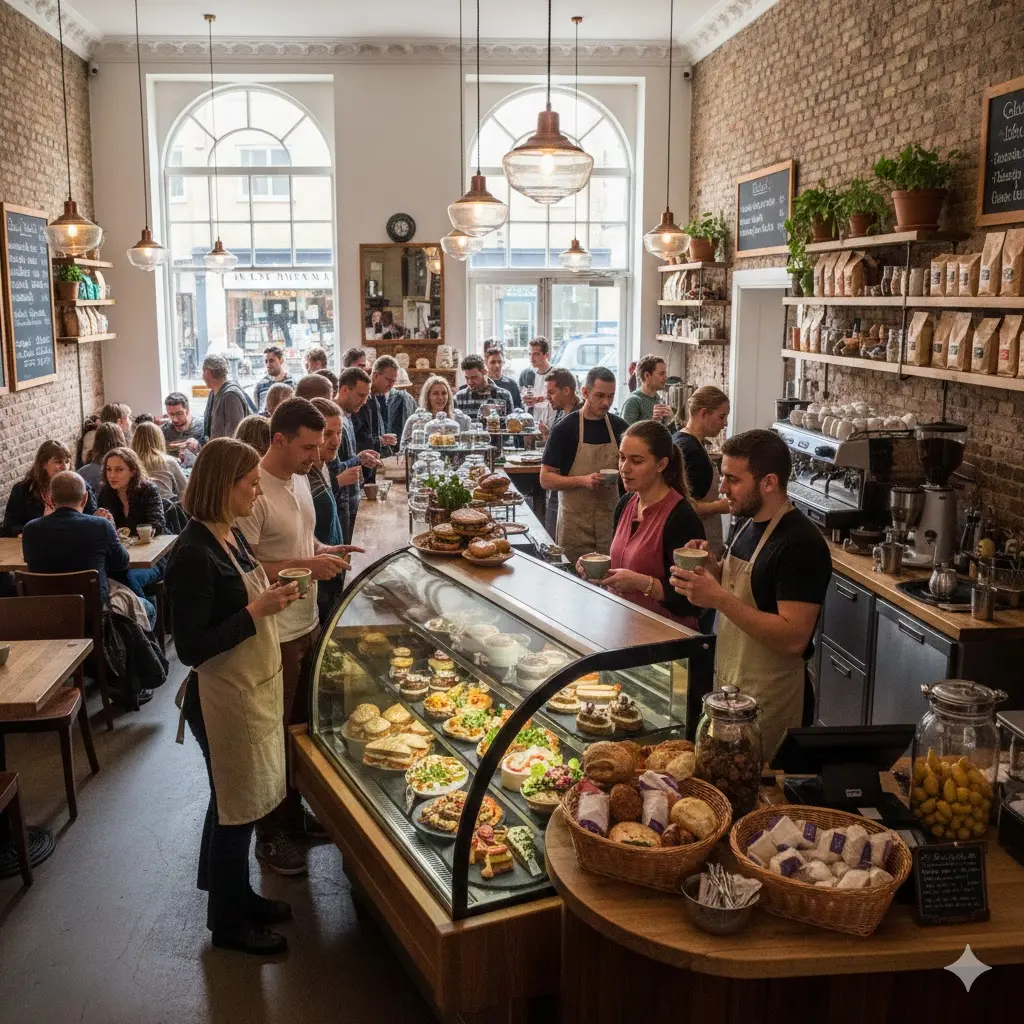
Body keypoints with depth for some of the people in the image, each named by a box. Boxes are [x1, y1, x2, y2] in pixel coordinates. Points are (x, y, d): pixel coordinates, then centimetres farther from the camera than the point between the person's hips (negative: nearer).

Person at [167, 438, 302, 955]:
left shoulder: (231, 535, 4)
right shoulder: (193, 554, -24)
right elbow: (191, 648, -24)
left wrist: (273, 595, 0)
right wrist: (256, 611, -24)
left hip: (255, 686, 9)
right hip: (223, 698, -9)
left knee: (243, 800, 22)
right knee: (235, 807, 8)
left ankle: (237, 893, 41)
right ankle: (227, 921, 28)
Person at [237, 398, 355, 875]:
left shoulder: (299, 478, 5)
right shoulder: (254, 492, -22)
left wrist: (323, 550, 1)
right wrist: (306, 566, -23)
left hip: (308, 623, 8)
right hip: (275, 634, -8)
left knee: (302, 726, 21)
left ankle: (293, 810, 39)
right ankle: (270, 834, 24)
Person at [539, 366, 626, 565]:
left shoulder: (619, 427, 7)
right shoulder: (565, 428, -5)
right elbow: (545, 479, -6)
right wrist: (583, 480, -20)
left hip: (611, 517, 3)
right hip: (576, 523, -3)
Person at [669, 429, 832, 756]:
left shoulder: (800, 543, -22)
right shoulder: (746, 523, 6)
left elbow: (794, 638, -27)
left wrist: (719, 598, -31)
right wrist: (710, 567, -3)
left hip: (770, 700, -8)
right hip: (728, 682, 8)